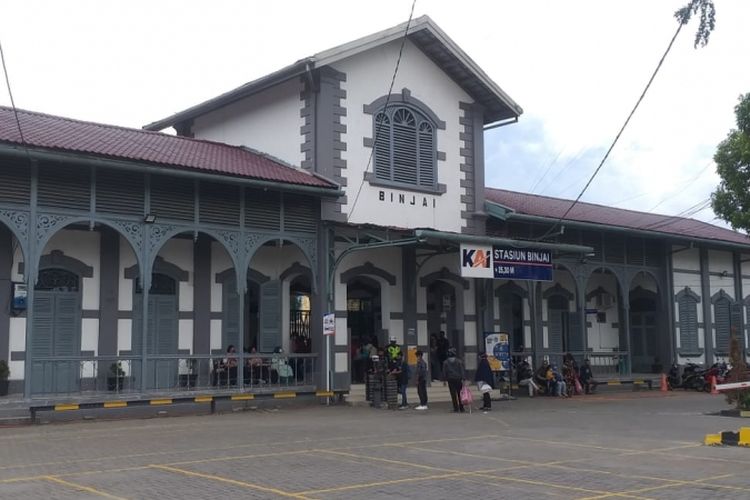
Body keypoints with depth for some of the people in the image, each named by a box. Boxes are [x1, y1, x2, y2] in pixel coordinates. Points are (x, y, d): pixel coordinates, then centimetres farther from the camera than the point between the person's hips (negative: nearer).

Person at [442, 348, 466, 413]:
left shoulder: (445, 362, 3)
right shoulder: (459, 361, 1)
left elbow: (444, 372, 3)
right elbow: (462, 370, -4)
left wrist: (444, 379, 7)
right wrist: (463, 379, -6)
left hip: (450, 380, 0)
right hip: (458, 379, 0)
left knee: (453, 395, 1)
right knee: (460, 394, 7)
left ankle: (456, 408, -2)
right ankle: (461, 408, 7)